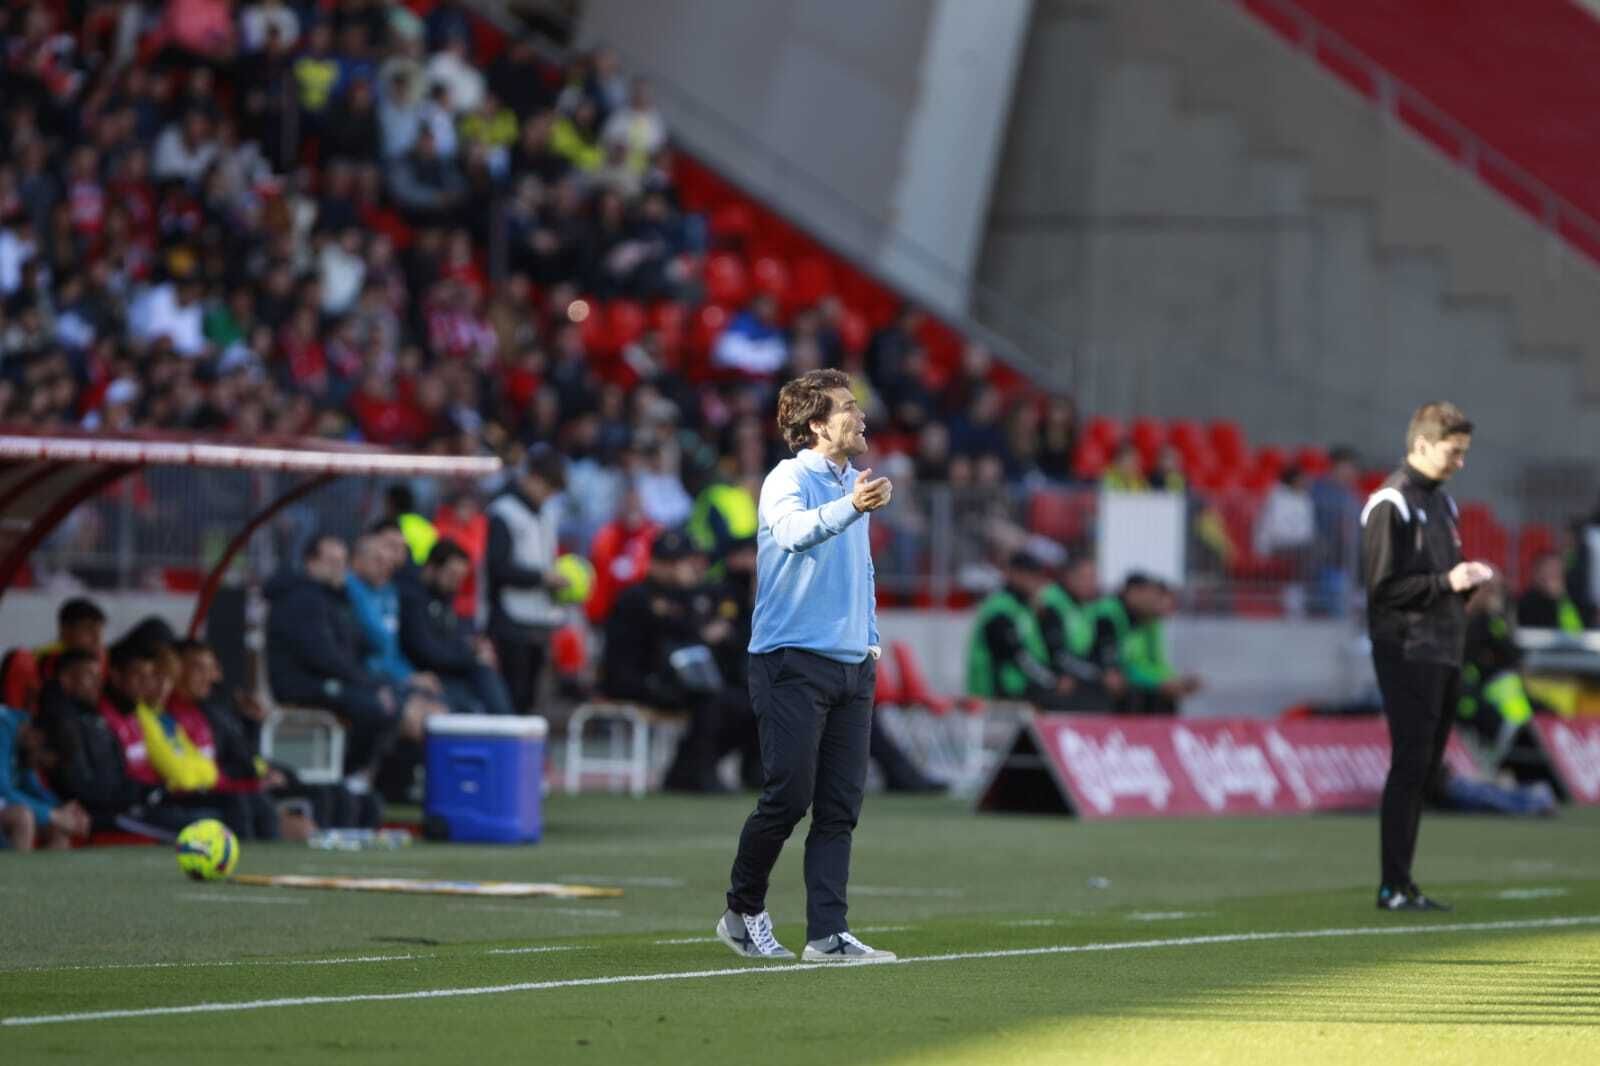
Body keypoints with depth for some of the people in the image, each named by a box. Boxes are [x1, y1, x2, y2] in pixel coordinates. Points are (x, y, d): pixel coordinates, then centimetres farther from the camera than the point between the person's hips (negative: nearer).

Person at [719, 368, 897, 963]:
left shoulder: (850, 482, 17)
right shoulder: (788, 480, -9)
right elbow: (794, 532, -32)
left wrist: (871, 640, 18)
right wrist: (850, 507, -49)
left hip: (852, 667, 7)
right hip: (793, 662, -7)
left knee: (841, 808, 1)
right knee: (788, 797, -7)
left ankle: (828, 936, 0)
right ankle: (743, 913, 13)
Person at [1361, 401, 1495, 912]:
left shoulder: (1442, 502, 19)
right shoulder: (1390, 505, -9)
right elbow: (1382, 586, -15)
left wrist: (1468, 579, 3)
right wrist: (1446, 582, -19)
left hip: (1444, 654, 9)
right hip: (1407, 653, -9)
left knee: (1425, 767, 8)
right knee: (1409, 765, -9)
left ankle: (1402, 884, 11)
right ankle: (1392, 886, -7)